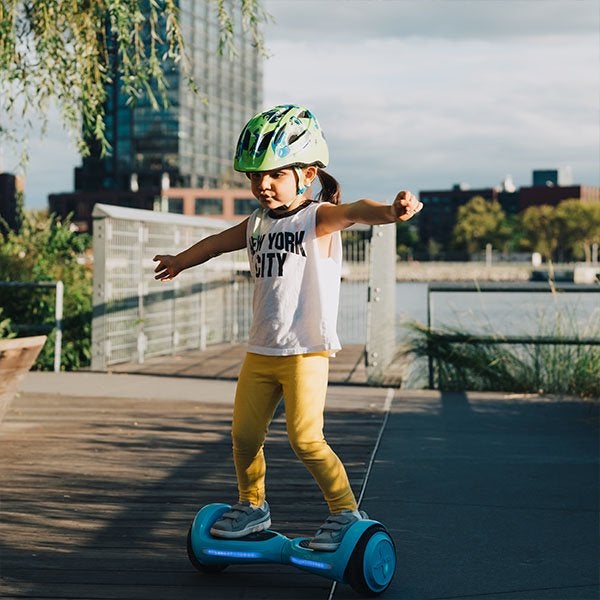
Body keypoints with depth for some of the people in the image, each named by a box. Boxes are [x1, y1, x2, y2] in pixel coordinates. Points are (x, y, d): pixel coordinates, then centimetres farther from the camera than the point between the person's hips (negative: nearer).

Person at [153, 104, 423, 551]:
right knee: (245, 435, 11)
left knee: (306, 439, -12)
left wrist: (391, 211, -53)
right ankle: (252, 507, 31)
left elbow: (353, 212, -31)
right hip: (260, 351, 7)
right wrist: (178, 262, 50)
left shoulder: (318, 218, -8)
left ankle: (346, 513, 3)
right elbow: (215, 243, 32)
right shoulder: (256, 225, 12)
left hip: (306, 351, -7)